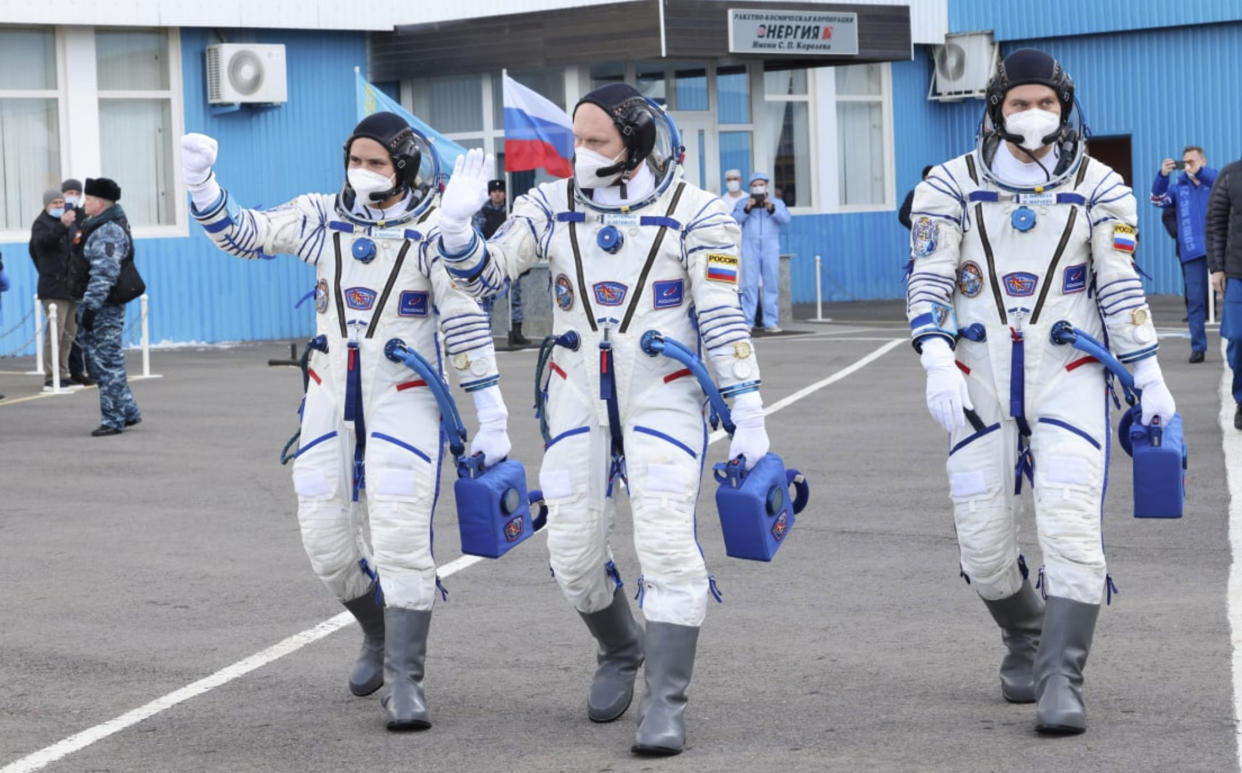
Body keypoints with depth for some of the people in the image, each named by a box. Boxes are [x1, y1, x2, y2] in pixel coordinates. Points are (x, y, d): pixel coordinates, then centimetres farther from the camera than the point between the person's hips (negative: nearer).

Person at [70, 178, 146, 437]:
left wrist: (90, 307, -25)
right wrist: (88, 305, 23)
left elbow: (104, 274, -24)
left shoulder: (108, 232, -17)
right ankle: (128, 412, 22)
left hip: (105, 307, -11)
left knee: (107, 361, -6)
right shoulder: (97, 227, 16)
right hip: (99, 305, 11)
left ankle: (113, 420, -1)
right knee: (106, 360, 15)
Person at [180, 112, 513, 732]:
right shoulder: (323, 218, 5)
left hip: (404, 399, -4)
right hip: (331, 396, 5)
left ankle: (403, 680, -7)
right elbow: (242, 235, 8)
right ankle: (380, 633, 31)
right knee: (323, 535, 4)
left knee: (401, 535, -13)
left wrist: (491, 418, -8)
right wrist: (202, 185, -9)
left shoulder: (431, 232, -7)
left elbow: (467, 327, -7)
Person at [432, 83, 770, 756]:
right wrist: (455, 226, -16)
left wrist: (748, 411, -8)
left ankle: (665, 700, -9)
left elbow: (722, 319, -5)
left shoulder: (694, 213, -6)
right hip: (578, 397, 3)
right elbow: (485, 275, 4)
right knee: (573, 550, 4)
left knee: (666, 542, -15)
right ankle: (621, 651, 33)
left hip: (662, 396, -3)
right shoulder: (553, 205, 3)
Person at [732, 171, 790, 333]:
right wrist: (747, 209, -17)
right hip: (749, 245, -1)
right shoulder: (742, 202, 14)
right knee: (749, 284, -7)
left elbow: (785, 218, -2)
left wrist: (772, 208, -18)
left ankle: (771, 322, -1)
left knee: (772, 284, -2)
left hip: (770, 246, 1)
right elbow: (735, 219, -1)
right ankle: (746, 322, -7)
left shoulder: (777, 202, 15)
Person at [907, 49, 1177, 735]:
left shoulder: (1097, 188, 4)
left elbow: (1121, 289, 6)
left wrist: (1149, 379, 4)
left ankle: (1059, 682, -11)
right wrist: (937, 364, -16)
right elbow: (927, 283, -2)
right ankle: (1026, 640, 32)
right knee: (982, 543, 3)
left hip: (1068, 377, -1)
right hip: (980, 381, 1)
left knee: (1072, 531, -15)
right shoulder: (953, 185, 2)